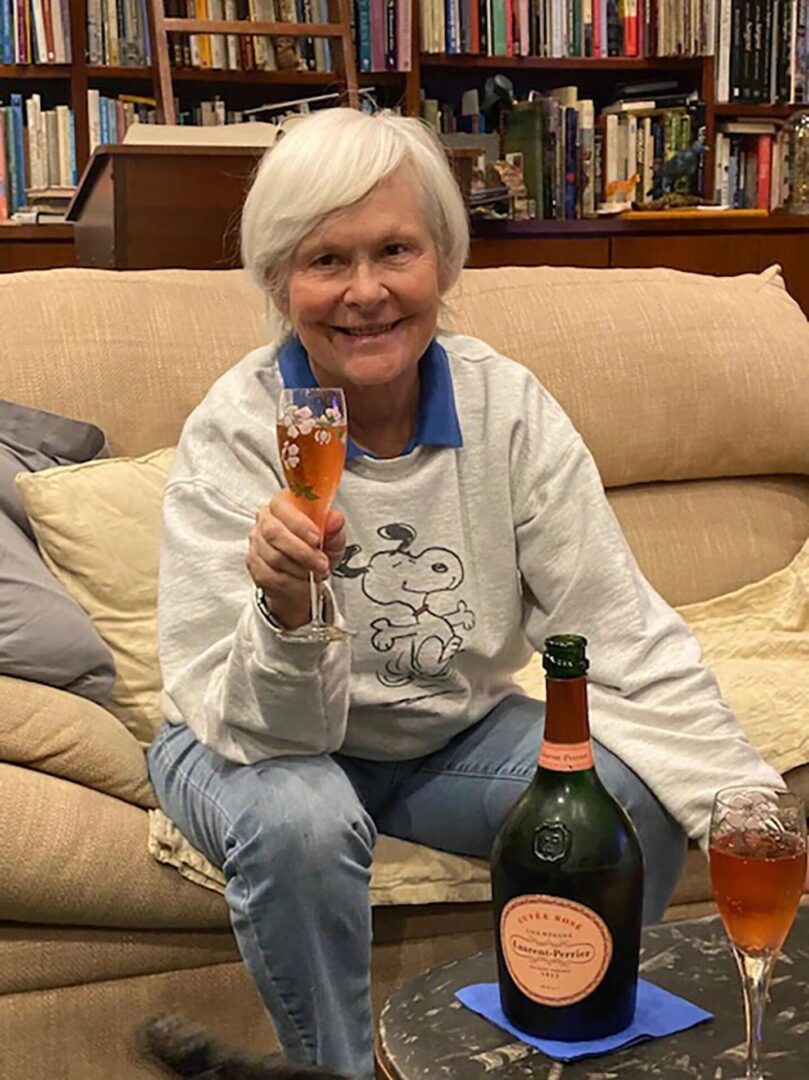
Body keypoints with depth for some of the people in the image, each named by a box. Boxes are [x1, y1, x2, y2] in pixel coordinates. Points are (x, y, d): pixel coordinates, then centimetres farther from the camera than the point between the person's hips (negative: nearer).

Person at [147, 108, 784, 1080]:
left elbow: (624, 637, -15)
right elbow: (259, 730, -24)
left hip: (455, 735, 3)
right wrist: (284, 615, -46)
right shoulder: (234, 434, -21)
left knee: (633, 799, -20)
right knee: (298, 819, -34)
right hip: (272, 746, -2)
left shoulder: (508, 408, -15)